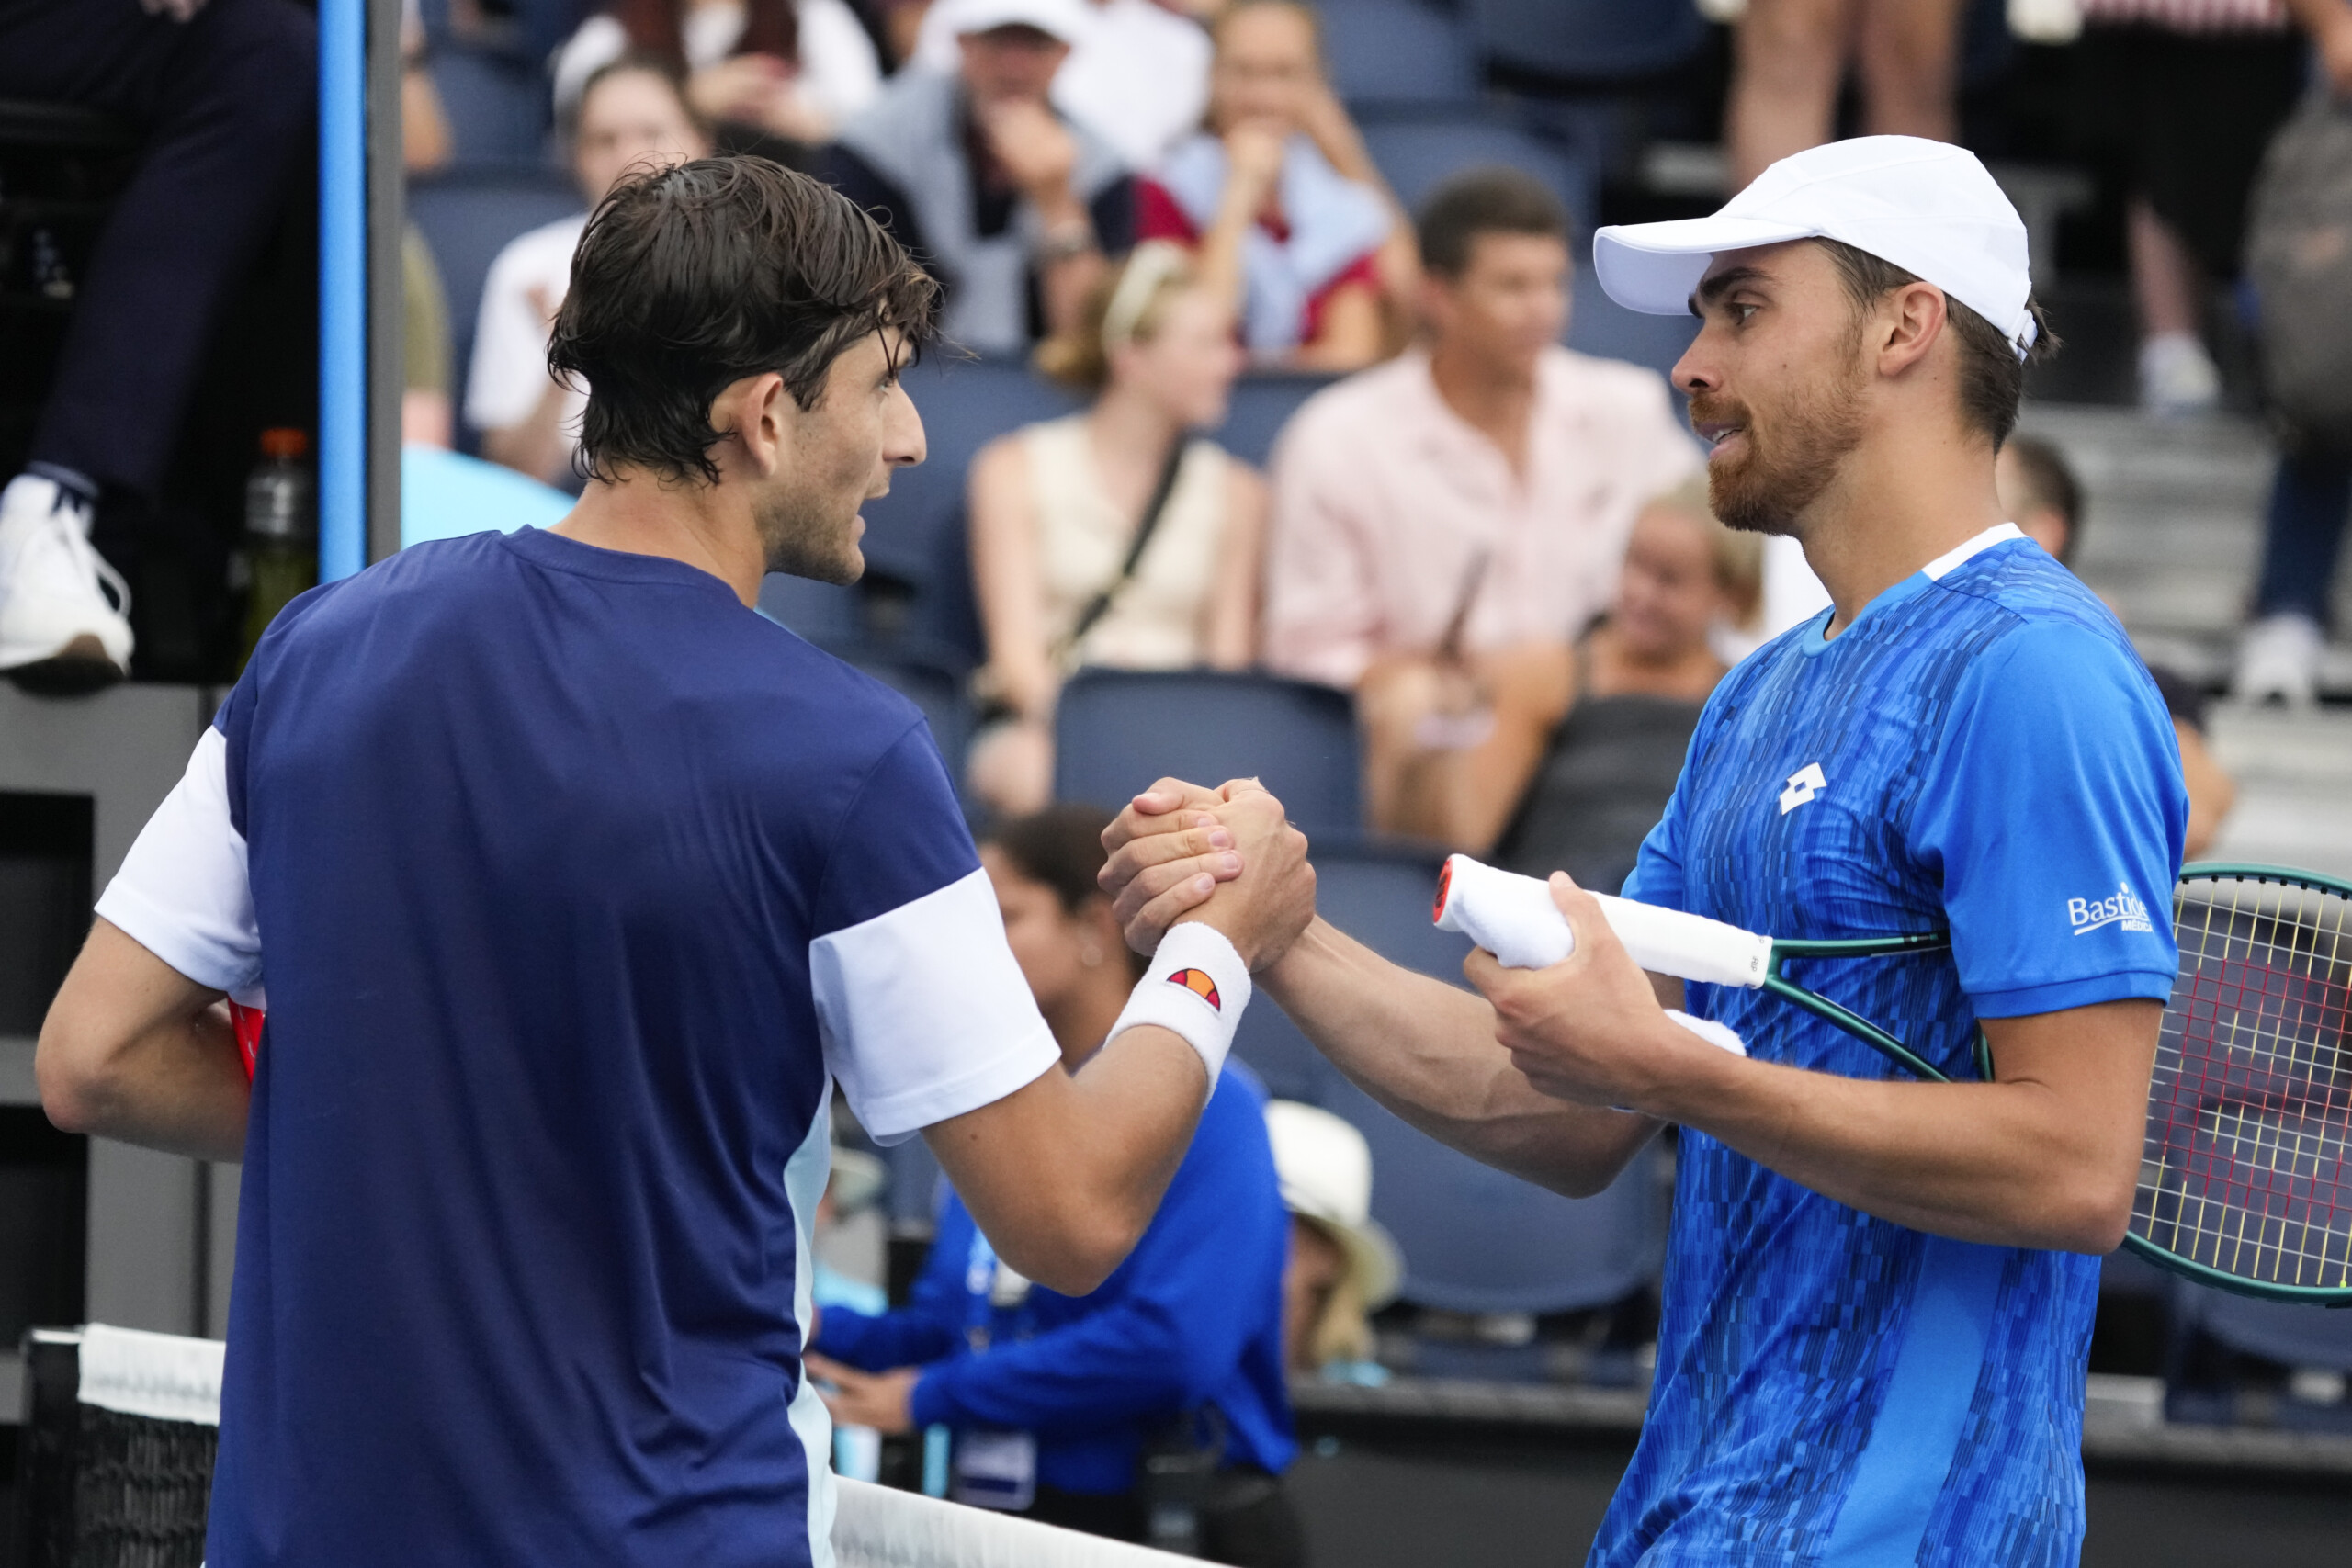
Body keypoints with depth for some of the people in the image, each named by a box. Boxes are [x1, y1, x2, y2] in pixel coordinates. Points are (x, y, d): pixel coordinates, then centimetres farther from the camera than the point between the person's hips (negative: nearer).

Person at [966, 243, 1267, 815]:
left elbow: (1231, 660, 8)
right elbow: (1017, 647, -2)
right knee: (1023, 777, -39)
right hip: (1046, 719, -2)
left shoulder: (1235, 492, 16)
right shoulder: (1018, 469, 8)